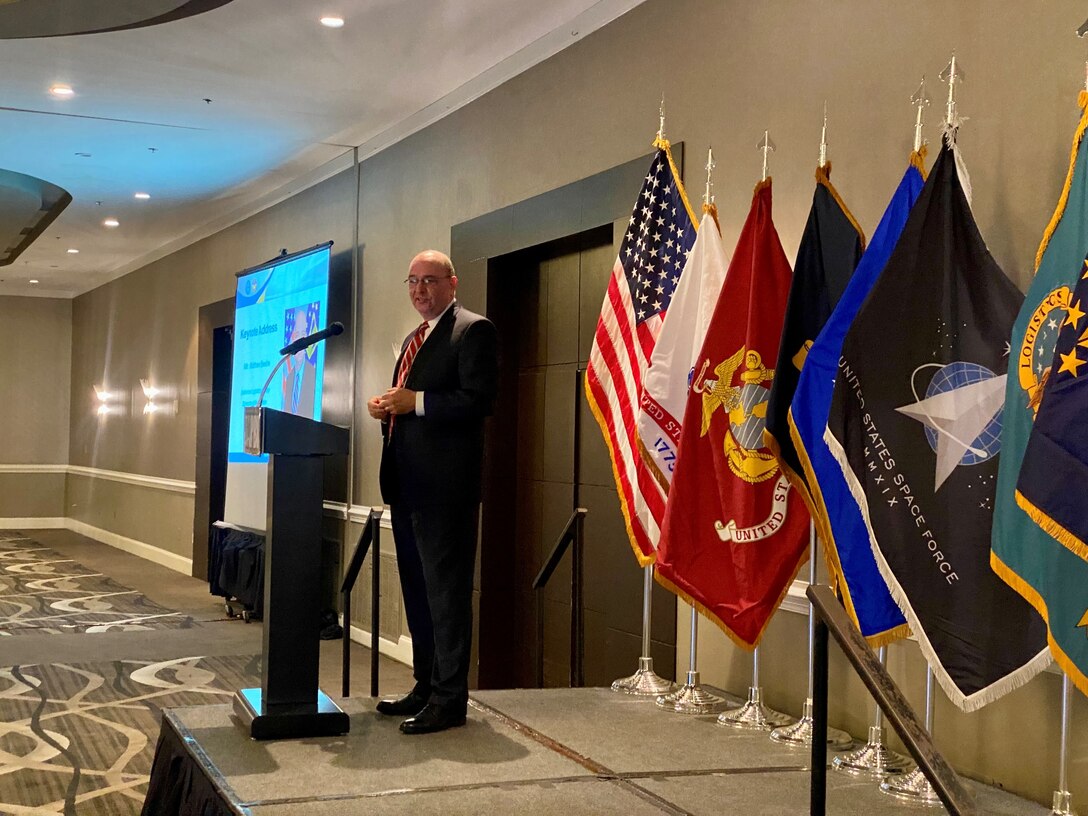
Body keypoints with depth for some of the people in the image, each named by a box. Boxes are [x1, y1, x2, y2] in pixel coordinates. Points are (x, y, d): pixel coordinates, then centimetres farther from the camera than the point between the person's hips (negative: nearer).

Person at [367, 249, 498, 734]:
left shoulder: (473, 330, -6)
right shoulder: (413, 340, 22)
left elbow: (478, 399, -17)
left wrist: (416, 402, -18)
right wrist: (385, 407, 7)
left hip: (445, 485, -9)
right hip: (407, 484, 10)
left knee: (446, 592, -5)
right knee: (417, 592, 15)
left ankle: (449, 699, 1)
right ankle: (426, 688, 25)